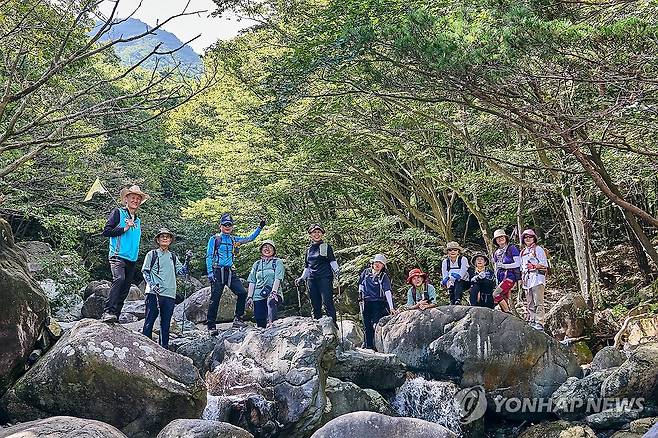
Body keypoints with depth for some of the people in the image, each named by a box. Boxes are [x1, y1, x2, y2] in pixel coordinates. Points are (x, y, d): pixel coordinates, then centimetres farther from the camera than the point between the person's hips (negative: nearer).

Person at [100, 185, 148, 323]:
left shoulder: (138, 221, 23)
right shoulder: (118, 213, 4)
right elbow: (106, 231, -6)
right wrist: (125, 228, -10)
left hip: (132, 260, 7)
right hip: (118, 256, -7)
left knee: (124, 290, 4)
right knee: (119, 279, -29)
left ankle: (115, 317, 8)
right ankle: (108, 312, -34)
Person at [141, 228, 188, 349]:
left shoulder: (173, 257, 19)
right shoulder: (152, 254, 8)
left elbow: (181, 271, 14)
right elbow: (145, 271, 3)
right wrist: (151, 285, -12)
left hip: (170, 294, 4)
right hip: (154, 293, -4)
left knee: (166, 323, 6)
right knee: (149, 321, -6)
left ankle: (164, 347, 10)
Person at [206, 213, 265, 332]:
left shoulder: (234, 240, 17)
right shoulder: (214, 239, 5)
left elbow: (250, 238, 22)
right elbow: (209, 257, 1)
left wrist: (260, 227, 11)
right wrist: (210, 273, -9)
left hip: (230, 272, 4)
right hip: (218, 272, -4)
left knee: (242, 293, -12)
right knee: (215, 298, -6)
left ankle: (238, 319, -2)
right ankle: (211, 326, 0)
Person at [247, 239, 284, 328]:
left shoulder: (277, 262, 9)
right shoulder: (257, 264, 20)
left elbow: (278, 278, -5)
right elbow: (252, 282, 16)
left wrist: (273, 292, -20)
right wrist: (250, 297, 5)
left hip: (273, 293, -4)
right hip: (258, 295, 4)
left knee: (271, 301, -39)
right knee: (260, 322, -8)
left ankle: (271, 323, -53)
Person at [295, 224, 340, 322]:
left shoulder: (327, 247, 8)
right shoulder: (309, 250, 20)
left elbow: (332, 260, 0)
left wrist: (335, 270, -18)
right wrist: (302, 278, 17)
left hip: (325, 278, -5)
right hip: (311, 280, 5)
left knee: (328, 303, -13)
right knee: (315, 305, 5)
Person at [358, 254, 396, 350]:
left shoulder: (384, 276, -5)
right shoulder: (366, 272, 5)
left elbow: (388, 292, -15)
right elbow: (360, 282, 23)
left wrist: (391, 307, -22)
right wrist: (360, 293, 13)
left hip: (378, 303, -4)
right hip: (366, 302, 4)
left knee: (376, 325, -11)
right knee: (367, 326, 7)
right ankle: (368, 345, 15)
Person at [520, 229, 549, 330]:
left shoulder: (538, 249, 5)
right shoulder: (523, 252, 24)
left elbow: (544, 265, -2)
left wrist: (535, 266, -15)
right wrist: (521, 278, 16)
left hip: (537, 278, -7)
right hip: (527, 280, 7)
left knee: (538, 302, -12)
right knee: (529, 304, 5)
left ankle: (539, 323, -15)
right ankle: (531, 322, 7)